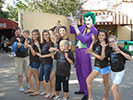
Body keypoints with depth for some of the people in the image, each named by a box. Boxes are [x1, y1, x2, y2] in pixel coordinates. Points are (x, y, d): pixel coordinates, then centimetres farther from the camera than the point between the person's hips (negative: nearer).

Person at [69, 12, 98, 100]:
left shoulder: (94, 30, -11)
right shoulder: (83, 27, 8)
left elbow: (84, 40, -21)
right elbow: (72, 32, 19)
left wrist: (77, 29, -20)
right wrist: (73, 22, 6)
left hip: (85, 51, -7)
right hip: (78, 50, 7)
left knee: (85, 73, -3)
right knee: (79, 71, 15)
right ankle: (82, 89, 30)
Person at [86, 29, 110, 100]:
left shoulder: (107, 46, -12)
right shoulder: (96, 44, 3)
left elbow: (102, 56, -19)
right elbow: (89, 51, -9)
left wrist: (103, 46, -27)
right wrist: (93, 41, -9)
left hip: (105, 66, -5)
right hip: (97, 66, 5)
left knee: (106, 83, 11)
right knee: (88, 80, -4)